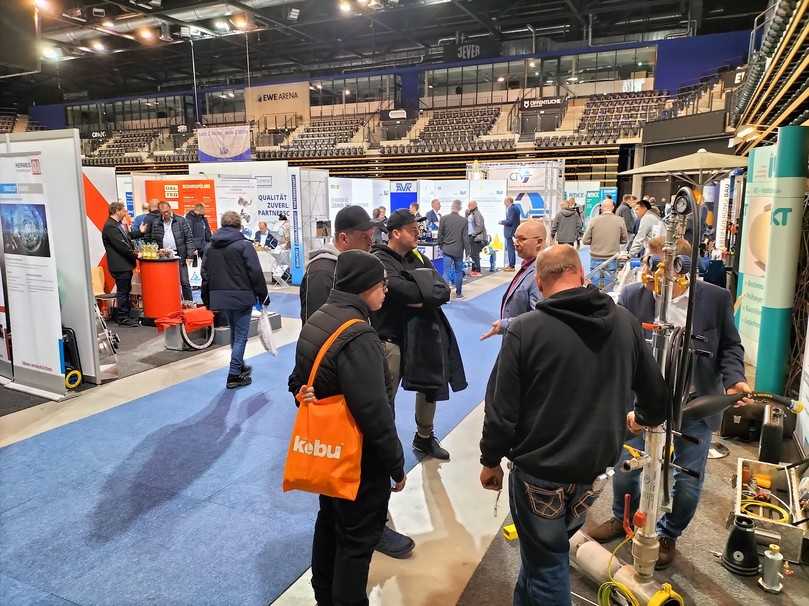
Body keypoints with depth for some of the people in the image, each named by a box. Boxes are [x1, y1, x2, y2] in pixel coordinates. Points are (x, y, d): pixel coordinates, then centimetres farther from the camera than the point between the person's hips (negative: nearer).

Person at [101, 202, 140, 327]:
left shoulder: (119, 225, 14)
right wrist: (135, 255, -13)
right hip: (120, 266, -10)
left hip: (125, 264, 10)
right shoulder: (110, 226, -17)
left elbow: (126, 239, 20)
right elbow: (121, 245, -21)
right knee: (122, 291, -2)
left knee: (126, 291, 16)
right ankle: (122, 317, 6)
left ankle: (127, 314, 26)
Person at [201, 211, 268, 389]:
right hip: (242, 296, -6)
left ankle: (239, 366, 35)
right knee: (241, 335, 1)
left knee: (234, 333, 22)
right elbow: (256, 273, -13)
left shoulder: (211, 247, 8)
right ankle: (234, 375, 2)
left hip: (220, 297, 6)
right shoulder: (244, 245, -10)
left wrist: (207, 299, 18)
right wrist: (263, 295, -4)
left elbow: (205, 274, 11)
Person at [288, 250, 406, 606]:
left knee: (329, 522, 26)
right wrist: (397, 466, -16)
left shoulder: (316, 321, 2)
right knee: (358, 538, 10)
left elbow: (299, 382, 12)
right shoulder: (359, 338, -28)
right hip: (359, 458, -9)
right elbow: (375, 413, -27)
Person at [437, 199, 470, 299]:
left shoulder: (444, 218, -6)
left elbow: (440, 234, 0)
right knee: (458, 271, 14)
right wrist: (467, 250, 1)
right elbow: (465, 237, -6)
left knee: (446, 271, 1)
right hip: (458, 250, 0)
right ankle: (458, 293, 24)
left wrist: (440, 245, 15)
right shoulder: (464, 221, -8)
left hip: (447, 249, 0)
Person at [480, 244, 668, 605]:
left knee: (545, 562, 14)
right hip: (594, 469, 5)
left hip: (539, 471, -4)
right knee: (547, 548, 26)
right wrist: (647, 417, 29)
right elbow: (656, 394, 6)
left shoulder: (525, 329, -19)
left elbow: (502, 407, -16)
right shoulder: (625, 322, -5)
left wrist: (490, 460, 0)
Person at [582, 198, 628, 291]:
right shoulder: (620, 220, -6)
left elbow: (586, 241, -5)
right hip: (612, 259, 0)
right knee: (609, 288, 9)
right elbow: (624, 240, 4)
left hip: (596, 258, 0)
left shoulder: (594, 220, -9)